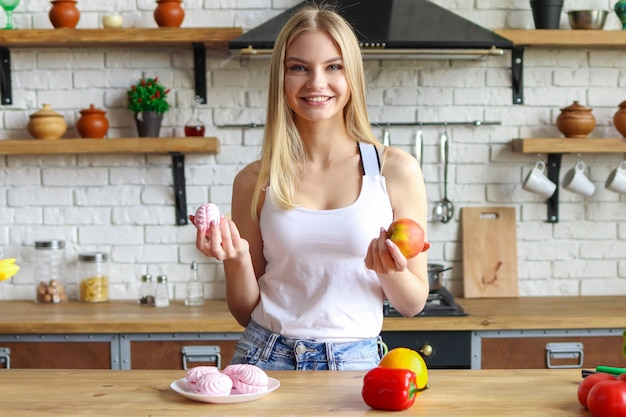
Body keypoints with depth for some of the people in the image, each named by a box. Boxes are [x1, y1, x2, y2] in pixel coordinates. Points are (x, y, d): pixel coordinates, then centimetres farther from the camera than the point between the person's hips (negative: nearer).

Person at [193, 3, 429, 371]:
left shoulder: (396, 170, -1)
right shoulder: (254, 182, 3)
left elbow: (413, 304, 6)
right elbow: (245, 312, 9)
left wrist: (388, 270, -14)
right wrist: (237, 259, -9)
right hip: (266, 358, 1)